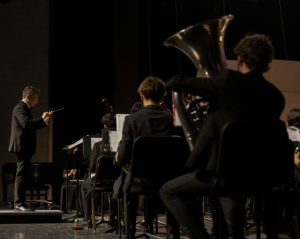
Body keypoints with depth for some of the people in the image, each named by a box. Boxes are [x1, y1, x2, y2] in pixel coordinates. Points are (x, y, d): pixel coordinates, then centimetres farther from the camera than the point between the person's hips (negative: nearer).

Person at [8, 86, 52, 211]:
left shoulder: (25, 108, 20)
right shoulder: (20, 108, -12)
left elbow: (31, 126, 24)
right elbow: (26, 123, -28)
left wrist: (44, 121, 11)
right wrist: (42, 118, -21)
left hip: (26, 147, 11)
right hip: (22, 146, -11)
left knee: (22, 175, 11)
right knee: (21, 174, -9)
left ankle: (19, 202, 16)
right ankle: (19, 203, -7)